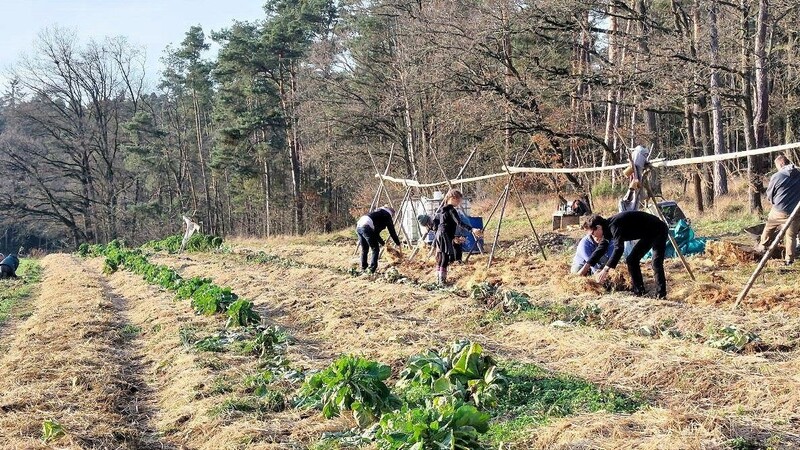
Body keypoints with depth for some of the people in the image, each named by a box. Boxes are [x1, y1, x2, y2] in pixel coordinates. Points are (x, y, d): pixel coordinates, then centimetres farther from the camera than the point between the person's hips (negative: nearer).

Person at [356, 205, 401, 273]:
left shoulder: (378, 213, 34)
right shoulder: (387, 216, 13)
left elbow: (375, 232, 38)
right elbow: (392, 231, 13)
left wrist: (381, 242, 43)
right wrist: (398, 243, 23)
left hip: (358, 226, 8)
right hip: (366, 227, -8)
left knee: (364, 249, 22)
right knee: (375, 249, 3)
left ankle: (363, 268, 28)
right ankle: (371, 269, -3)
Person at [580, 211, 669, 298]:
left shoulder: (614, 225, -30)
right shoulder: (608, 228, 0)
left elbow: (618, 248, -40)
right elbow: (600, 249, 11)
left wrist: (605, 270, -41)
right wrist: (585, 268, 10)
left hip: (658, 231, -10)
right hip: (647, 235, 10)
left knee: (656, 262, -22)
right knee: (631, 260, 9)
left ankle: (661, 294, -19)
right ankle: (638, 292, 14)